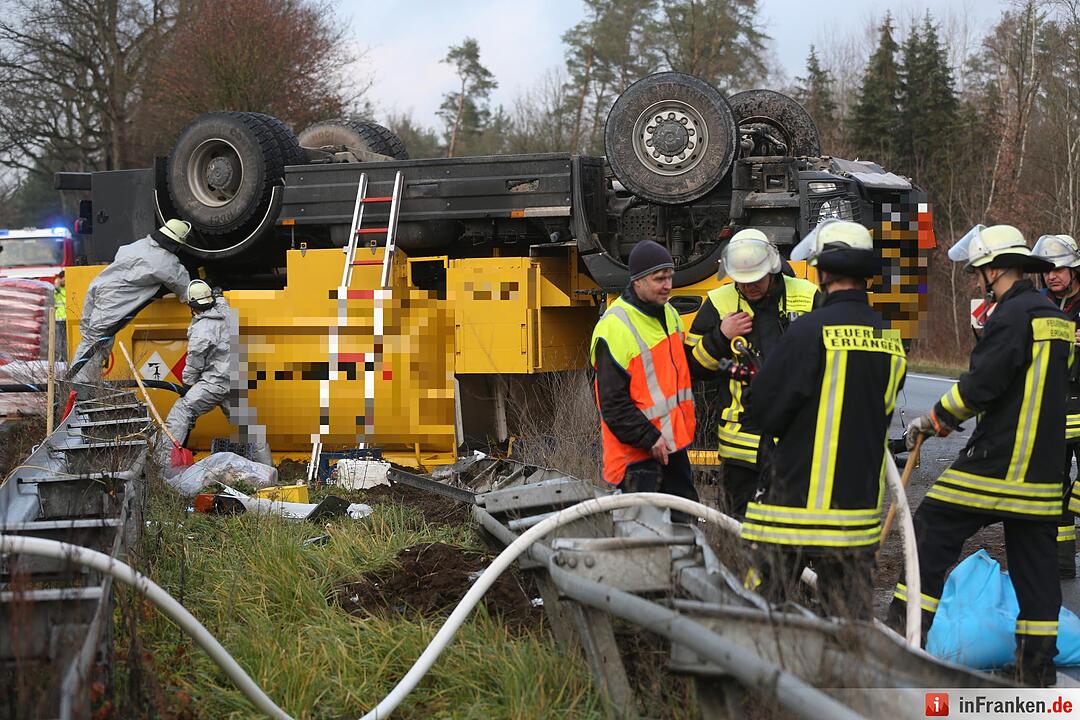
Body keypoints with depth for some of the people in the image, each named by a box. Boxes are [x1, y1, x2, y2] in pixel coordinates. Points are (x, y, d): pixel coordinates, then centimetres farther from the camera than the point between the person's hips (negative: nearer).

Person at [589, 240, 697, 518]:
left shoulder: (669, 313, 9)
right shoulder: (614, 328, -20)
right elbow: (613, 403, -19)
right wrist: (649, 438, -20)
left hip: (673, 442, 9)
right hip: (637, 453, -9)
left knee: (685, 518, 14)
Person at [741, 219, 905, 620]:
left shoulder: (812, 330, -15)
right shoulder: (889, 339, 5)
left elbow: (765, 404, -9)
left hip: (799, 493, -6)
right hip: (861, 494, 6)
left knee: (771, 592, 2)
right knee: (852, 601, 11)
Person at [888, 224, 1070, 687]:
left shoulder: (1013, 315, -13)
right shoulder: (1055, 318, 16)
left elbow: (980, 385, -16)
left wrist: (934, 420, -1)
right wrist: (951, 419, 20)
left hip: (995, 459, -8)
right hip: (1044, 468, 9)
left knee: (933, 530, 1)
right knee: (1035, 556, 9)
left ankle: (904, 629, 2)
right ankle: (1038, 664, 10)